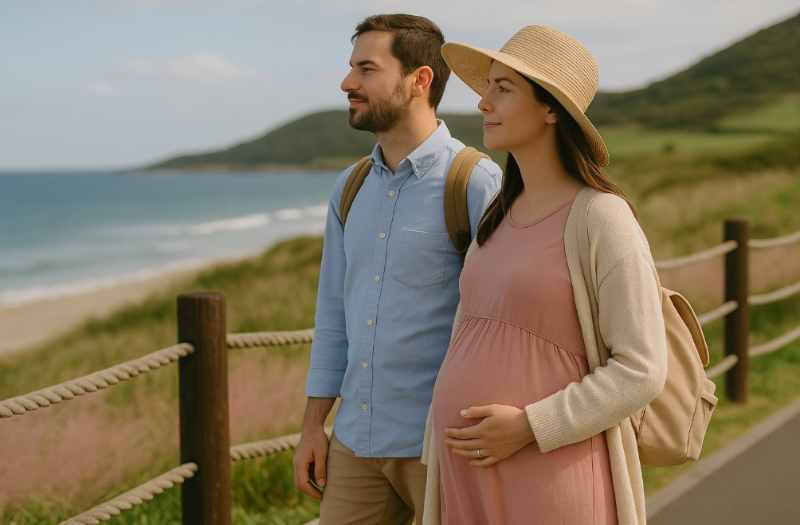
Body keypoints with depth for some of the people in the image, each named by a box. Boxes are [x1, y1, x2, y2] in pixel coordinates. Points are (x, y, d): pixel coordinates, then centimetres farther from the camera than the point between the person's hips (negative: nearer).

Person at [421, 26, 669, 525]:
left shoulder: (602, 218, -10)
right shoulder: (501, 216, 13)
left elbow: (640, 370, -13)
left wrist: (528, 428, -17)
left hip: (550, 477, -7)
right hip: (472, 473, 7)